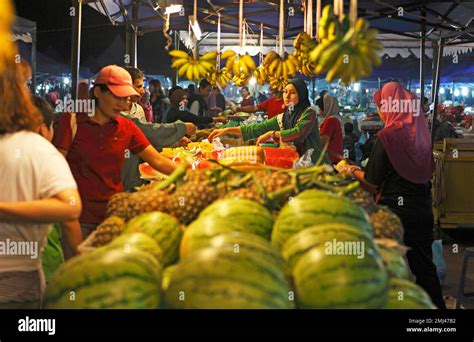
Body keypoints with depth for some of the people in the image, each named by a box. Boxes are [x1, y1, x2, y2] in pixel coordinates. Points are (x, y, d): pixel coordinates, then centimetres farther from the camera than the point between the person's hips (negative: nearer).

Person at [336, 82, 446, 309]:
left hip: (395, 211, -6)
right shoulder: (422, 133, 3)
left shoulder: (387, 137, -16)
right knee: (423, 267, 18)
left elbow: (373, 183, -13)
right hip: (422, 211, 6)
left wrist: (353, 171, 5)